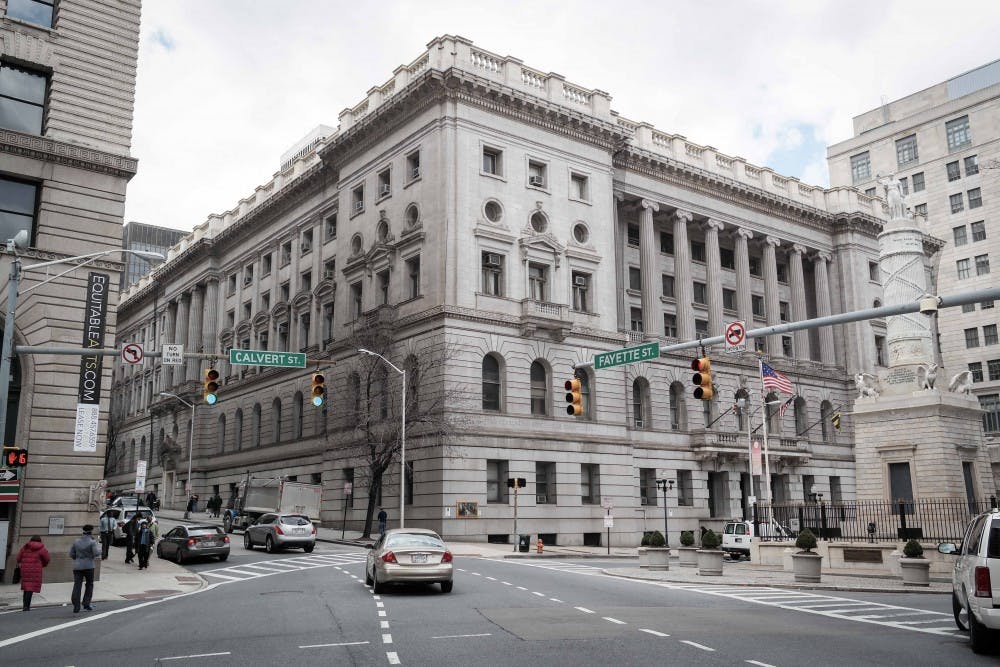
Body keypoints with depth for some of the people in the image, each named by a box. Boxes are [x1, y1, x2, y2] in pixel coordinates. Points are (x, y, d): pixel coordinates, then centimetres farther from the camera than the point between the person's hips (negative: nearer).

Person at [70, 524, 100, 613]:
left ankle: (76, 607, -3)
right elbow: (96, 553, -17)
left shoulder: (76, 541, 6)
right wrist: (99, 549, 4)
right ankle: (86, 604, 12)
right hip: (88, 566, -3)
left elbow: (71, 554, 8)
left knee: (77, 586, 1)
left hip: (77, 566, 3)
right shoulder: (92, 542, -8)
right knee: (89, 585, 15)